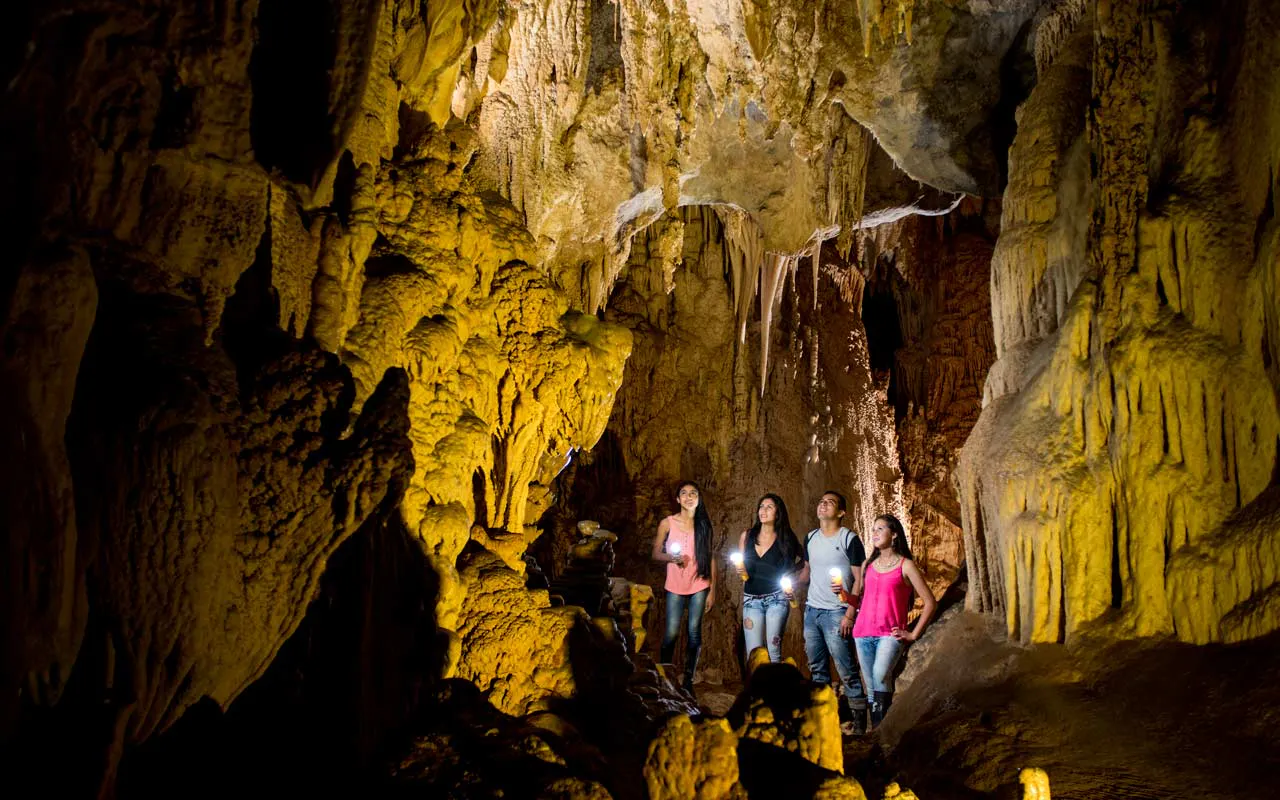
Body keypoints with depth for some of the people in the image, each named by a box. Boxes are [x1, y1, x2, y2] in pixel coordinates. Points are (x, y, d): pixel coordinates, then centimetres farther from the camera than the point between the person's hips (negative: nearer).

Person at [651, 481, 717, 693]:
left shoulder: (704, 524, 4)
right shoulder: (667, 523, -1)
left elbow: (710, 558, 6)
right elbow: (656, 553, 5)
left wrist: (712, 590, 3)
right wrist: (671, 557, -16)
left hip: (699, 587, 1)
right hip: (675, 587, -1)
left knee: (694, 633, 1)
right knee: (671, 633, -5)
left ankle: (688, 680, 13)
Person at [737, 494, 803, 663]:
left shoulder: (785, 539, 0)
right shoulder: (747, 536, 5)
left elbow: (801, 560, 14)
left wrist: (786, 575, -2)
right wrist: (741, 571, -8)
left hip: (776, 598, -2)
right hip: (751, 599, 2)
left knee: (773, 652, -8)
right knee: (753, 654, -4)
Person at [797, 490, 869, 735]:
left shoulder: (849, 539, -9)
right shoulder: (810, 538, 10)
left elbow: (860, 580, -9)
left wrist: (849, 615, -14)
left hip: (836, 613, -6)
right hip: (811, 611, 6)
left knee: (846, 670, -3)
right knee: (816, 668, 14)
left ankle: (858, 721, 7)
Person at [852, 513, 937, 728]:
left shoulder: (905, 565, 1)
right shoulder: (868, 564, 14)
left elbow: (930, 603, 0)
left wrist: (913, 634, -2)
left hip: (890, 635, -5)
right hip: (863, 634, 5)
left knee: (880, 674, -28)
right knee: (872, 687, 4)